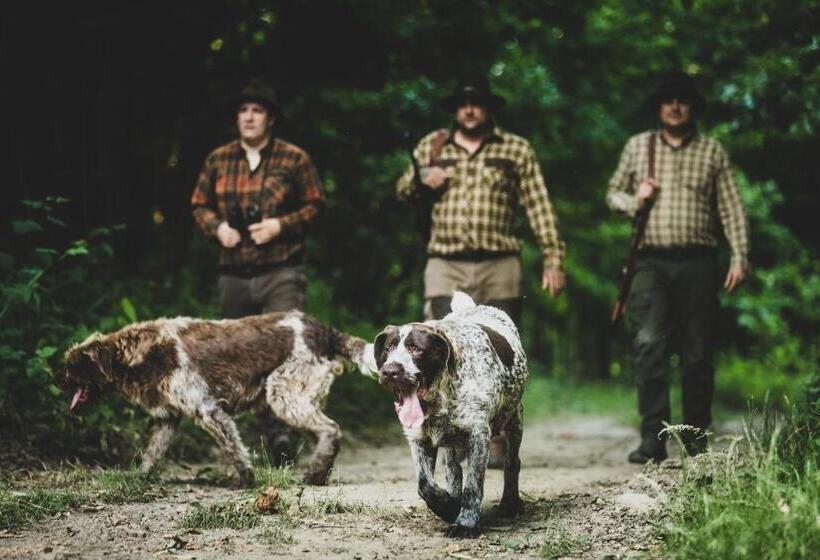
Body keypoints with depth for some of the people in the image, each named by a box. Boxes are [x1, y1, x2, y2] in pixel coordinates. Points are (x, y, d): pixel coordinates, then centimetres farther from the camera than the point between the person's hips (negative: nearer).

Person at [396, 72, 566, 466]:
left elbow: (539, 209, 5)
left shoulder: (516, 150, 9)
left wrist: (553, 259, -3)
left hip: (498, 267, -1)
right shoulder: (432, 146, 14)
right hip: (445, 266, 1)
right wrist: (421, 180, -1)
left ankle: (495, 441, 7)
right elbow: (402, 191, 22)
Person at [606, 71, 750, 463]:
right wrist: (633, 200, -3)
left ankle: (696, 438, 12)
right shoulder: (638, 146, 13)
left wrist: (739, 256, -2)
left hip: (697, 262, 0)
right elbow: (613, 192, 20)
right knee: (649, 344, -14)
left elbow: (731, 208, 8)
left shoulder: (712, 151, 11)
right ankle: (653, 439, -14)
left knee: (698, 353, 2)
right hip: (651, 262, 0)